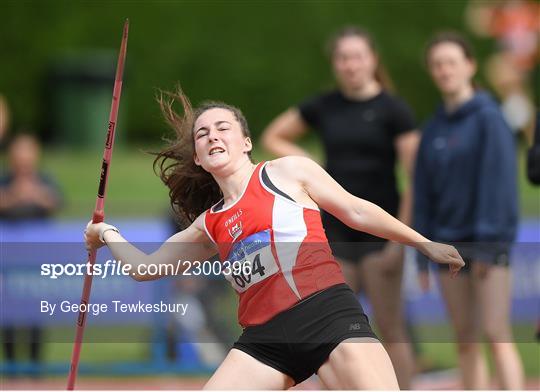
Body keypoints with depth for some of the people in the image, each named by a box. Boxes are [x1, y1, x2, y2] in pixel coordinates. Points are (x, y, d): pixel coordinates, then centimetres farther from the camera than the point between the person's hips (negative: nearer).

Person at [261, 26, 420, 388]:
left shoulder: (393, 110, -5)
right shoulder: (323, 107, 7)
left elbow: (414, 178, -9)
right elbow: (273, 137, 22)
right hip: (337, 231, 4)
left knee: (390, 328, -5)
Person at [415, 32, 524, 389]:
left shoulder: (488, 118, -6)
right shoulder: (434, 128, 11)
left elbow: (499, 182, -12)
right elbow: (424, 192, 12)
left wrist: (488, 245, -16)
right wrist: (423, 255, 8)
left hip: (489, 242, -6)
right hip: (449, 245, 6)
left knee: (495, 334, -12)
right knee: (465, 342, 6)